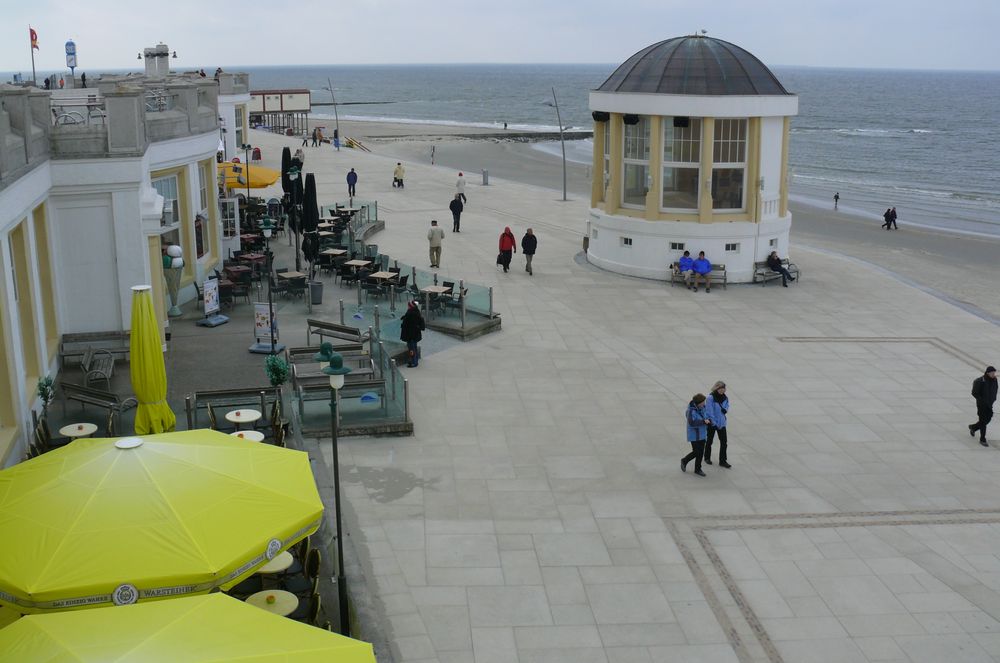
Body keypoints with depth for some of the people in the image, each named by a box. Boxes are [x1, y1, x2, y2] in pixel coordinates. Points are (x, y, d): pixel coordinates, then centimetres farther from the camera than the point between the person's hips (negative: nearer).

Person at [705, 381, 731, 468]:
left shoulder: (725, 397, -2)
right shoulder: (711, 398, -21)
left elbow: (727, 405, 14)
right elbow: (709, 411, -22)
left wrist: (725, 409, -9)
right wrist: (713, 422, -23)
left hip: (722, 423, 5)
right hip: (712, 423, -5)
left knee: (724, 442, 3)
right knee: (709, 441, 13)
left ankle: (723, 461, 11)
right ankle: (707, 458, 33)